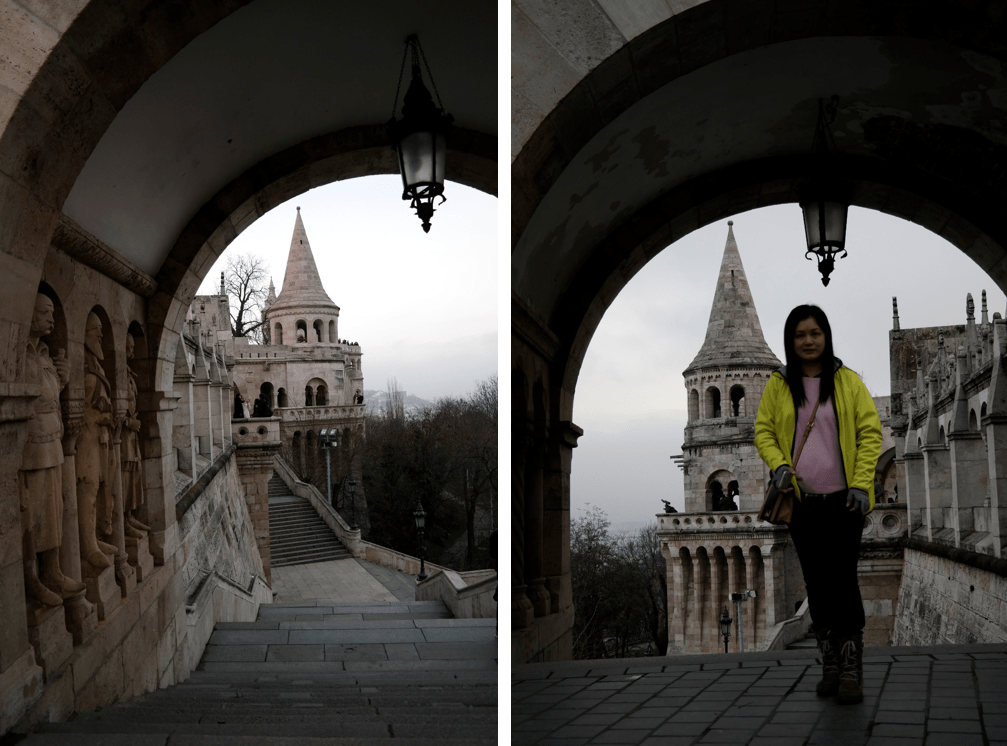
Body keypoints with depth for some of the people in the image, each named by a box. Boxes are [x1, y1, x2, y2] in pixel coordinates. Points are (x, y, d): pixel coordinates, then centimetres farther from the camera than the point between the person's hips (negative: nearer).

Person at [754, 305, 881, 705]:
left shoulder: (848, 381, 0)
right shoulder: (778, 385, 5)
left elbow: (870, 432, 0)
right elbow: (763, 431, 9)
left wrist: (861, 483, -9)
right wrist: (778, 464, -10)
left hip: (843, 501, -2)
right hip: (802, 502, 2)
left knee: (843, 579, -10)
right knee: (817, 584, 8)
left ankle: (852, 668, -3)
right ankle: (830, 665, 18)